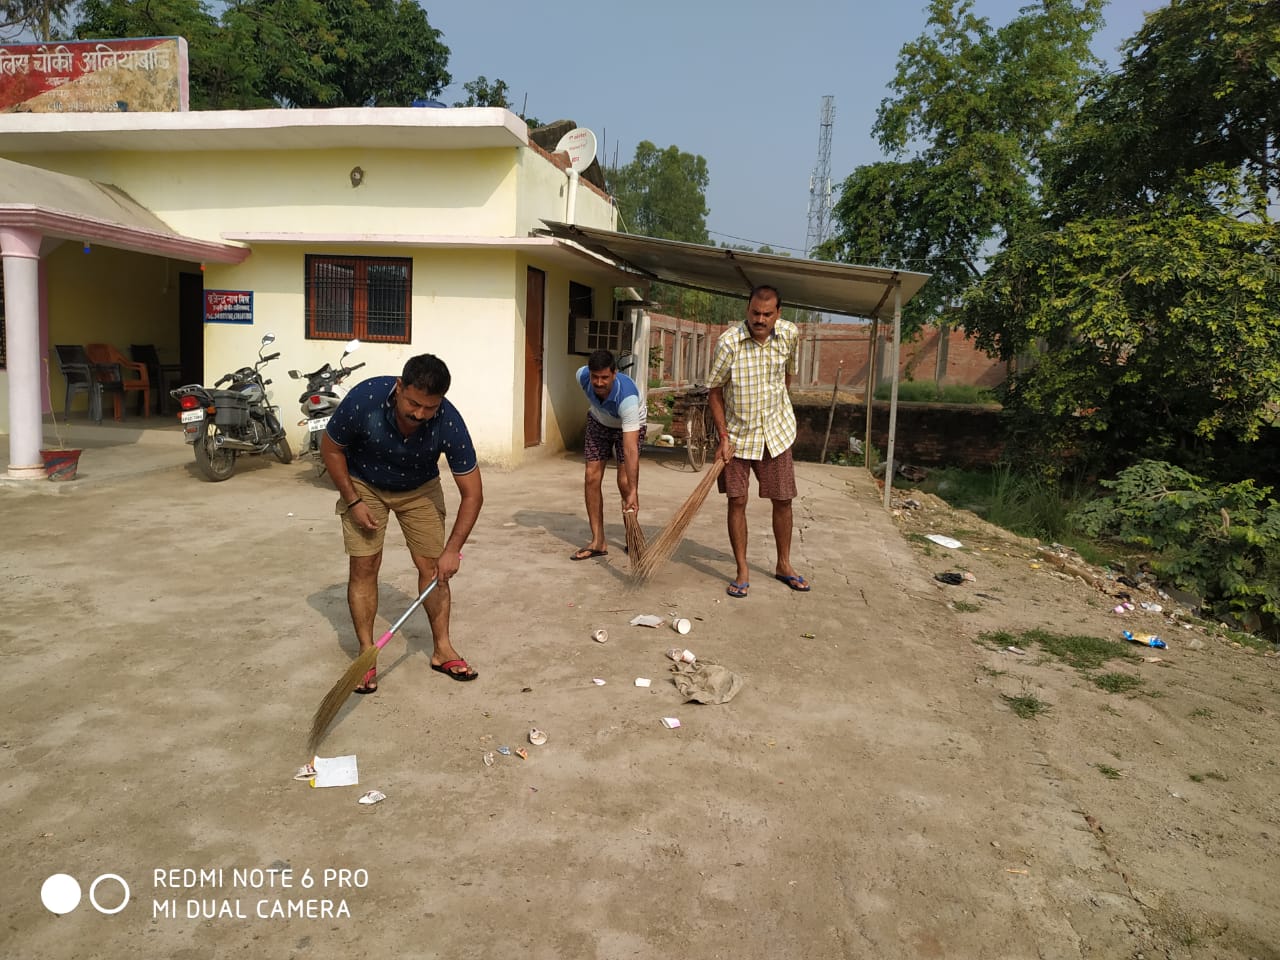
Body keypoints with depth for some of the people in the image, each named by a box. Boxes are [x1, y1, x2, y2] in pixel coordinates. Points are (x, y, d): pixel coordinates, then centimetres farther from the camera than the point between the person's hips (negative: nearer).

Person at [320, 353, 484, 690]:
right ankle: (366, 654, 5)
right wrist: (353, 501, -17)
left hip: (420, 489, 1)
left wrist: (452, 550, -27)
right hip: (364, 485, -1)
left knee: (432, 565, -2)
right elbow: (331, 448, -14)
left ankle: (442, 649, 11)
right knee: (364, 566, -6)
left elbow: (472, 493, -24)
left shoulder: (449, 422, -33)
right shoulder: (364, 398, -35)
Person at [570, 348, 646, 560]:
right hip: (598, 422, 4)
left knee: (624, 482, -15)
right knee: (592, 478, -7)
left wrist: (633, 491, -51)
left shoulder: (627, 397, -44)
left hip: (629, 426, -4)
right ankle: (598, 542, -2)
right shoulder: (582, 376, -30)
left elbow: (630, 449, -48)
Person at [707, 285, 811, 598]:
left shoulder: (790, 334, -8)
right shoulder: (728, 342, -19)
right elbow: (715, 392, -10)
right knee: (737, 501, -1)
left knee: (783, 500, 9)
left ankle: (784, 565, 26)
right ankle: (742, 571, 11)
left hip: (776, 431, 3)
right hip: (737, 434, -3)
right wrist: (723, 438, -13)